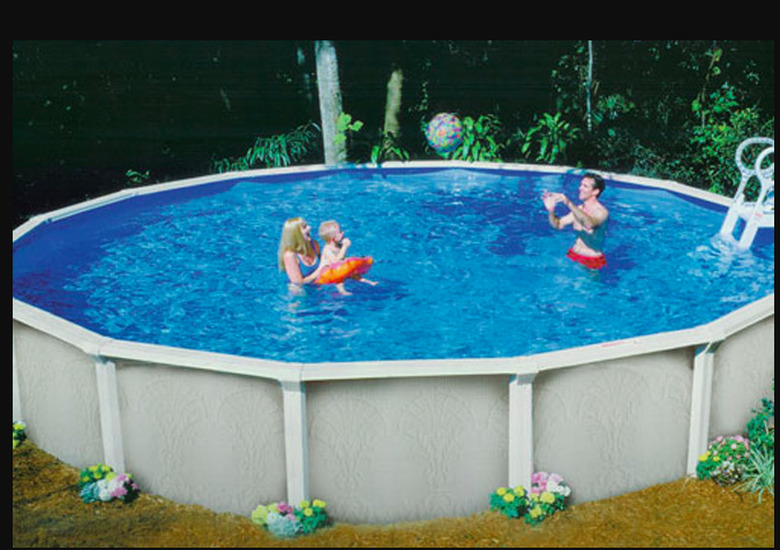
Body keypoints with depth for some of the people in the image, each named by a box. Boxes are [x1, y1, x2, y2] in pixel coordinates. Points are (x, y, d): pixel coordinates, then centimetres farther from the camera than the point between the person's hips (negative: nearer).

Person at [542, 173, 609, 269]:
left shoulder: (602, 212, -16)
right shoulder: (578, 209, 7)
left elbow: (589, 224, -38)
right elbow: (558, 224, 10)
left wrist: (568, 203, -47)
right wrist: (551, 210, -12)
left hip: (592, 262, -6)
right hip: (573, 256, 6)